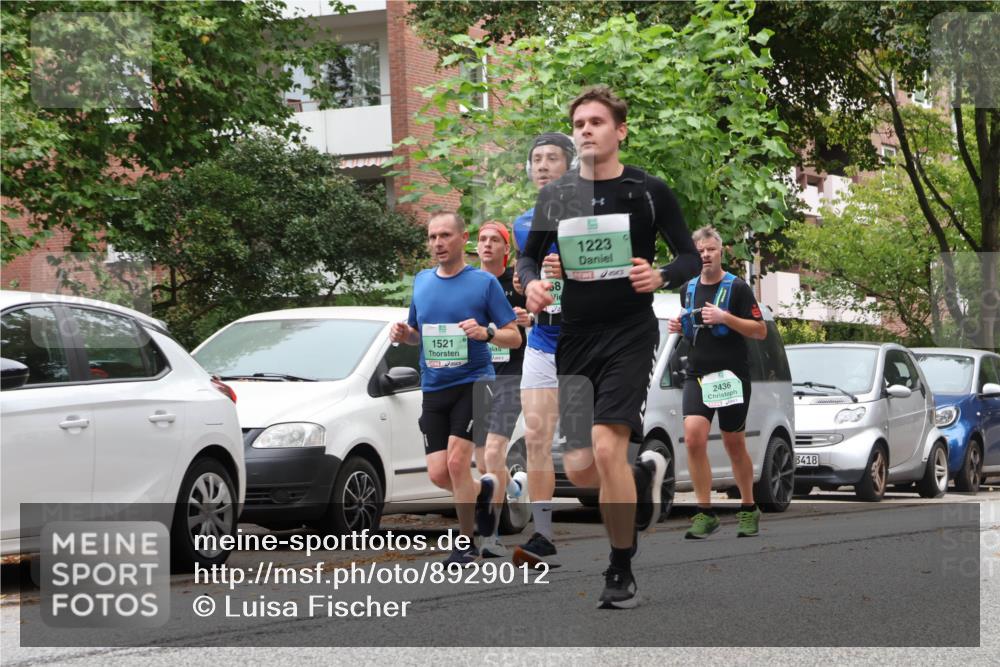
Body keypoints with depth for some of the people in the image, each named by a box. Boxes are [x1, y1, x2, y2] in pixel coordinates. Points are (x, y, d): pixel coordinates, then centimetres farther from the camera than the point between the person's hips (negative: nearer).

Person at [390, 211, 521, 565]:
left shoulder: (484, 282, -4)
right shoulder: (421, 281, 10)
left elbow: (514, 337, -3)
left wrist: (486, 332, -23)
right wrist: (404, 333, -1)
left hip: (473, 382, -5)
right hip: (433, 388, 5)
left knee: (457, 460, -15)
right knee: (438, 473, -2)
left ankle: (466, 542, 1)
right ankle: (482, 489, 31)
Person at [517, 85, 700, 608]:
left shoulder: (650, 192, -1)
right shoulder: (554, 195, 7)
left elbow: (689, 256, 4)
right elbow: (529, 255, 15)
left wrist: (661, 277, -17)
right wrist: (531, 284, -8)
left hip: (630, 334, -4)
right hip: (573, 336, 4)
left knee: (606, 445, -18)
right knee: (580, 468, 1)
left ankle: (622, 573, -4)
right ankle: (645, 475, 37)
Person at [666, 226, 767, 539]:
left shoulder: (737, 288, -5)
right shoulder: (689, 289, 12)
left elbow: (761, 331, -8)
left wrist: (725, 317, -20)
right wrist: (679, 326, 4)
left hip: (731, 376, -4)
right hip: (697, 375, 4)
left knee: (734, 445, 6)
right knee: (693, 438, -15)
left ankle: (749, 509, 24)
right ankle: (705, 513, -9)